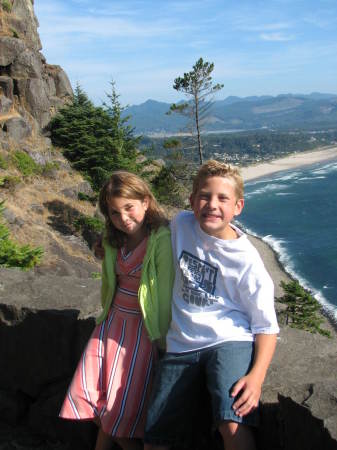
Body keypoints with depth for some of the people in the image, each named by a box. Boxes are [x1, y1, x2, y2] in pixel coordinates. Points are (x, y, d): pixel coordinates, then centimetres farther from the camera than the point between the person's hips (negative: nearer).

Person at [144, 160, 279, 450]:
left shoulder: (247, 261, -9)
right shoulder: (181, 224, 3)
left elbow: (266, 327, -7)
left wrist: (257, 375, -21)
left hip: (230, 341, -4)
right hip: (182, 345, 4)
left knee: (232, 425, -29)